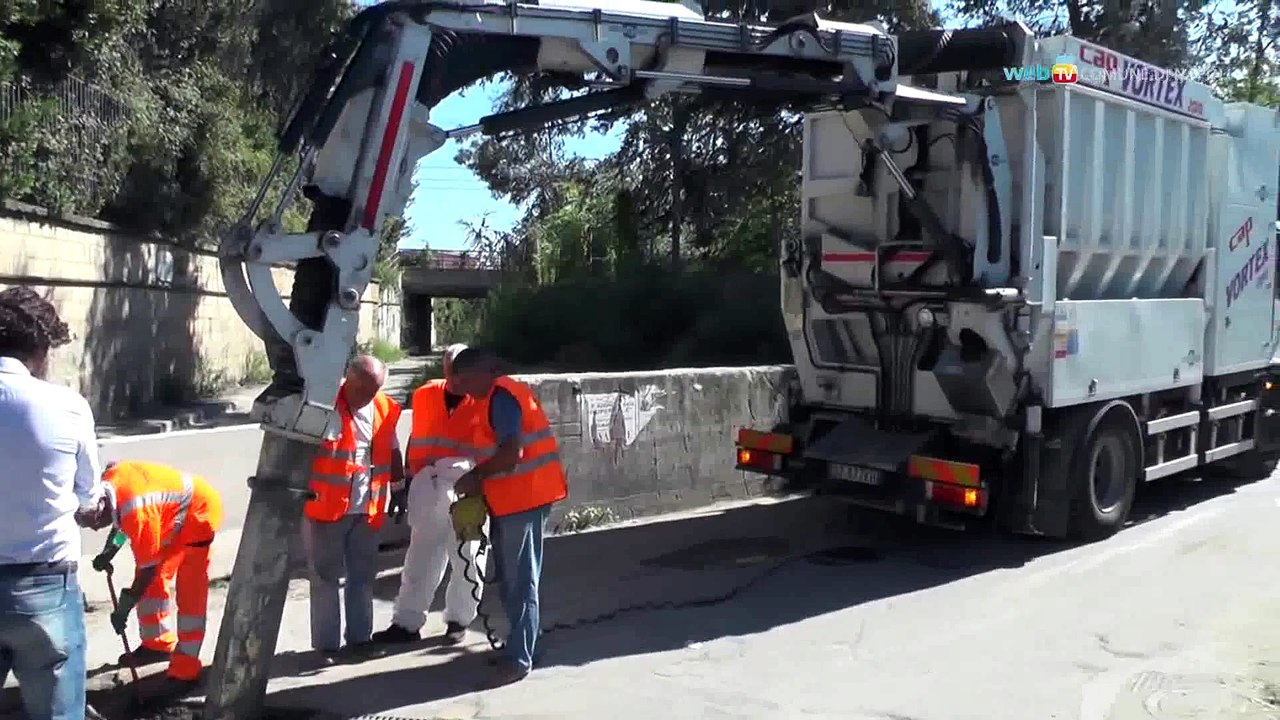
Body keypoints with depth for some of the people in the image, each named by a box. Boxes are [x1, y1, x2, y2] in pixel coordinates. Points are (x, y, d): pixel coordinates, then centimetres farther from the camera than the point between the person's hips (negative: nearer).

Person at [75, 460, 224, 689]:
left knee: (189, 593, -10)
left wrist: (123, 608, -14)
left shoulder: (138, 512, -36)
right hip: (173, 512, 10)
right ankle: (159, 644, 31)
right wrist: (109, 550, 7)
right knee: (154, 581, 14)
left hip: (199, 513, -10)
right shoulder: (108, 482, -12)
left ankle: (185, 670, -5)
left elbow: (148, 568, -25)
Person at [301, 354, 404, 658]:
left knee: (363, 576, 13)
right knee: (325, 578, 5)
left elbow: (392, 453, 15)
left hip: (367, 509, 5)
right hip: (325, 507, -5)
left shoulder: (385, 409, 4)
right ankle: (326, 643, 13)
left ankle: (360, 637, 25)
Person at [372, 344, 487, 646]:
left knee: (466, 561, 8)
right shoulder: (425, 395, 8)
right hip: (429, 490, 3)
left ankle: (459, 620, 23)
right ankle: (406, 623, 16)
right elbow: (415, 439, 15)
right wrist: (409, 479, 13)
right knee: (420, 559, 9)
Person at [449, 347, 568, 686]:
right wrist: (481, 480, 11)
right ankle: (521, 642, 27)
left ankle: (519, 659, -1)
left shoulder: (500, 398, -15)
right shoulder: (501, 395, 17)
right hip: (514, 496, 10)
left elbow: (512, 453, -24)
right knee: (512, 576, 17)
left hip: (523, 496, -10)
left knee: (520, 580, -6)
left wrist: (475, 477, -12)